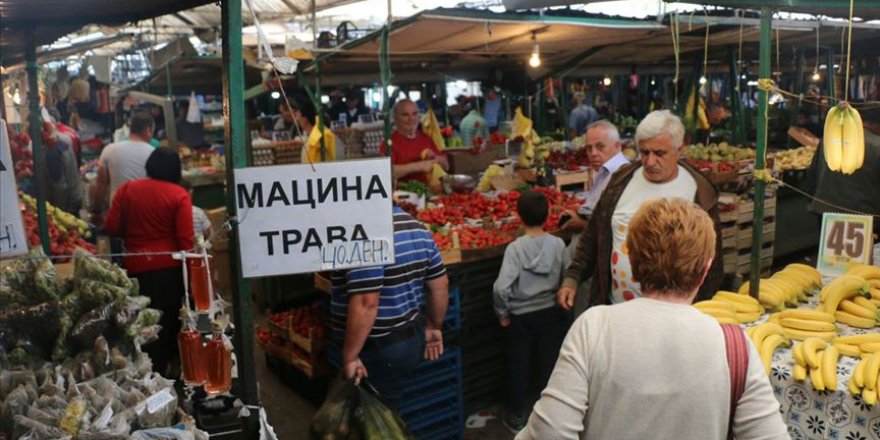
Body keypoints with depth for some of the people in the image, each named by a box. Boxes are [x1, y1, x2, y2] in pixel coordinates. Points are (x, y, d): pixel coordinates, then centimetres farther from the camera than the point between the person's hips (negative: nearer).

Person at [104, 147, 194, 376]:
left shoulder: (126, 189, 0)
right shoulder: (179, 195, -8)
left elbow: (111, 228, 0)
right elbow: (185, 239, -12)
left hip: (135, 266, 2)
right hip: (169, 266, -2)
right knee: (168, 322, 10)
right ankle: (159, 373, 16)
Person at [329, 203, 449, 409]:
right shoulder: (416, 227, 6)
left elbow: (366, 303, -29)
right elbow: (440, 284, 11)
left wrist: (350, 356, -22)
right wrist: (433, 327, 22)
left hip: (379, 349, -9)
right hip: (412, 338, 9)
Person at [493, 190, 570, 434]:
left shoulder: (516, 247, -18)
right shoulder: (558, 244, -10)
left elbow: (501, 287, -23)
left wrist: (503, 313, -8)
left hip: (521, 316, -2)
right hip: (551, 313, 2)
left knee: (519, 367, 13)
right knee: (549, 365, 16)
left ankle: (517, 417, 26)